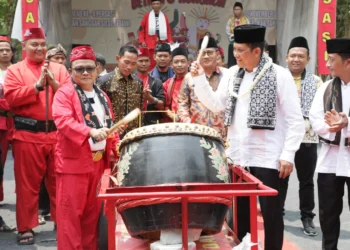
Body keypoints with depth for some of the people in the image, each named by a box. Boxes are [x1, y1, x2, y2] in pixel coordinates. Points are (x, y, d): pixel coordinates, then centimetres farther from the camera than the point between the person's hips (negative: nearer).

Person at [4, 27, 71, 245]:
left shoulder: (59, 69, 12)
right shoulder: (15, 70, 4)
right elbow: (12, 98, -10)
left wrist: (54, 83, -11)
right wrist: (38, 85, -13)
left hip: (57, 133, 2)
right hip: (28, 135, -2)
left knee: (58, 181, 9)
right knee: (28, 183, 2)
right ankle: (26, 228, 10)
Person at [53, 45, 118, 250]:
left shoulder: (102, 96, 15)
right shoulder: (64, 93, -7)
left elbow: (110, 126, 20)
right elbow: (63, 121, -22)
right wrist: (91, 132, -36)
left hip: (99, 161, 7)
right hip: (73, 161, -6)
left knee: (93, 212, 14)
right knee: (71, 212, -3)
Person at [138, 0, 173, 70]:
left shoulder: (165, 17, 10)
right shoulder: (147, 16, 3)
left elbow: (168, 30, 12)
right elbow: (141, 30, 2)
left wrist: (170, 41, -1)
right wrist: (142, 41, -7)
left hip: (162, 44, 2)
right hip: (150, 44, -2)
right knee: (151, 63, -3)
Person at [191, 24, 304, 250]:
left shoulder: (280, 75, -8)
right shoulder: (232, 74, 8)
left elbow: (296, 120, -8)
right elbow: (216, 105, 11)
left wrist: (288, 154, -13)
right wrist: (200, 78, 0)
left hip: (267, 158, -5)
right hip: (237, 156, 5)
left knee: (271, 212, 4)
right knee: (240, 211, 13)